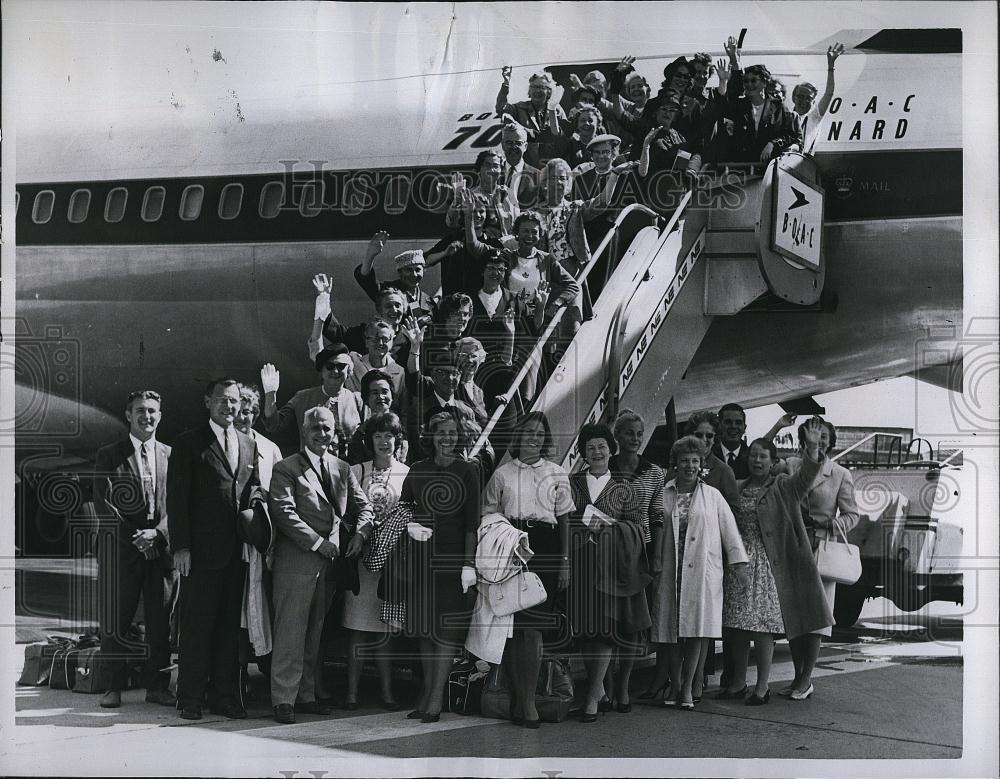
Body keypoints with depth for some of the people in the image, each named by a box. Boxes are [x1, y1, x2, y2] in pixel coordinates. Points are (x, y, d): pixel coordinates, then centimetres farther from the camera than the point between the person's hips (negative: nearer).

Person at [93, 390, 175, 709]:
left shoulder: (171, 456, 12)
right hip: (120, 549, -2)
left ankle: (156, 686, 10)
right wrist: (133, 536, -11)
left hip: (161, 547, 2)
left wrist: (157, 532, -9)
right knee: (115, 622, -1)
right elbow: (103, 504, -2)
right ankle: (114, 686, 8)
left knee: (160, 622, 2)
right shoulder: (109, 456, 6)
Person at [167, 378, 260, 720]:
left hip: (238, 551, 5)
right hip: (202, 550, -5)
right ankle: (190, 698, 6)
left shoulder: (249, 445, 16)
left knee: (230, 625, 7)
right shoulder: (189, 443, 0)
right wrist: (180, 547, -11)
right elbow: (177, 497, -4)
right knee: (197, 625, -1)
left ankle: (225, 696, 14)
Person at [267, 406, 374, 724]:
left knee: (314, 633, 12)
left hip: (331, 562, 6)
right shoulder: (286, 468, -3)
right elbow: (283, 512, -13)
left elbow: (363, 506, 17)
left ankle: (306, 695, 19)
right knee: (290, 632, -6)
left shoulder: (342, 469, 16)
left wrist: (359, 534, -3)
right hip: (296, 562, -6)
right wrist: (318, 542, -17)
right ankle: (283, 700, -2)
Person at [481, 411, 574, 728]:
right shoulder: (502, 474, 10)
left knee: (533, 629, -8)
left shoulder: (556, 473, 11)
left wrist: (565, 562, 5)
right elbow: (489, 518, 10)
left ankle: (527, 701, -5)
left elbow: (564, 520, 11)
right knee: (514, 627, -2)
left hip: (543, 549, 0)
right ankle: (518, 698, 7)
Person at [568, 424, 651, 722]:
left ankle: (593, 695, 1)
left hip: (611, 562, -1)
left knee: (606, 627, -6)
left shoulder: (621, 488, 10)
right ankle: (597, 685, 11)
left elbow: (635, 526, 5)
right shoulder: (572, 483, 12)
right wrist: (583, 521, -7)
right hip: (580, 560, 1)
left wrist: (608, 524, -10)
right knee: (585, 628, -1)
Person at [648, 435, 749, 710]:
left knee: (698, 627, -7)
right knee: (670, 628, 1)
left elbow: (729, 530, 9)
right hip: (670, 572, 1)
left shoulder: (712, 496, 9)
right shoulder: (663, 496, 7)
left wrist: (738, 562, 2)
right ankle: (675, 686, 12)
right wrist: (656, 569, 5)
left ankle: (687, 687, 2)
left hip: (703, 572, 0)